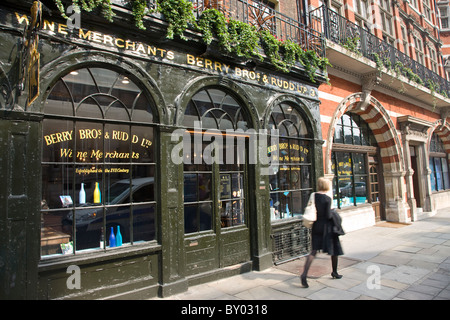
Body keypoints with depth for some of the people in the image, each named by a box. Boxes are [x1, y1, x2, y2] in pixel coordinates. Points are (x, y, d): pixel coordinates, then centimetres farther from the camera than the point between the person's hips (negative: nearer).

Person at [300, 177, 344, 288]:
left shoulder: (313, 196, 1)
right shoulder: (327, 199, -15)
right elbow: (328, 215, -17)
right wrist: (333, 213, 1)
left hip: (316, 226, 5)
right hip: (327, 227, -5)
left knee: (313, 251, 3)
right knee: (334, 249, 18)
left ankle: (304, 274, -10)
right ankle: (334, 272, 34)